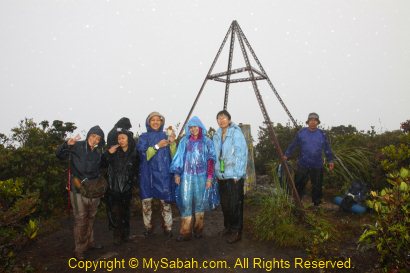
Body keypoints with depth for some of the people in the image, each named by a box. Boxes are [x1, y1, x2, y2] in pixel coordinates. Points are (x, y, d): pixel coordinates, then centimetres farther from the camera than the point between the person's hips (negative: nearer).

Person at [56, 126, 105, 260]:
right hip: (78, 188, -5)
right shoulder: (77, 146, -8)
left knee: (90, 217, 17)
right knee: (80, 219, -3)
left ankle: (89, 242, 34)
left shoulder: (98, 152, 6)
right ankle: (79, 249, 11)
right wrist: (67, 144, -27)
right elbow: (59, 154, -11)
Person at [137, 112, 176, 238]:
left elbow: (173, 155, 3)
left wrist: (172, 143, -14)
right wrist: (157, 146, -17)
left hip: (163, 173, 1)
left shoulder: (166, 136, 10)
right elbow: (143, 155, -8)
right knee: (146, 201, 1)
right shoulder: (144, 137, 6)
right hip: (148, 174, 0)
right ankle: (148, 227, 16)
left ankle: (167, 227, 8)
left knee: (166, 201, -3)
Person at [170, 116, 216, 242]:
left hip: (201, 176, 0)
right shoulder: (184, 141, 8)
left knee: (199, 202, 5)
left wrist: (209, 177, -4)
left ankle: (198, 230, 18)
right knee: (186, 202, -3)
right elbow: (179, 157, 7)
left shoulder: (207, 142, 5)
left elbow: (211, 160, 2)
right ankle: (185, 232, 3)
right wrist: (176, 173, -2)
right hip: (186, 176, 0)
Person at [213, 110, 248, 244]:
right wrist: (216, 172, 11)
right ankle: (228, 226, 31)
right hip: (222, 176, 6)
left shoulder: (236, 133, -9)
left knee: (235, 204, -2)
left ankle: (236, 231, 11)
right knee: (224, 203, 14)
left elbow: (241, 153, -12)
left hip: (234, 176, -6)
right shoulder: (217, 135, 10)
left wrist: (237, 174, -14)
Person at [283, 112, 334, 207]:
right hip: (302, 165, -1)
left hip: (317, 166, 1)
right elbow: (293, 145, 3)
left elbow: (327, 148, 8)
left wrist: (330, 160, 7)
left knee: (317, 186, 10)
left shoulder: (322, 134, 1)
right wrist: (286, 155, -1)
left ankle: (317, 204, 27)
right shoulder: (301, 132, -2)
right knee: (299, 185, 6)